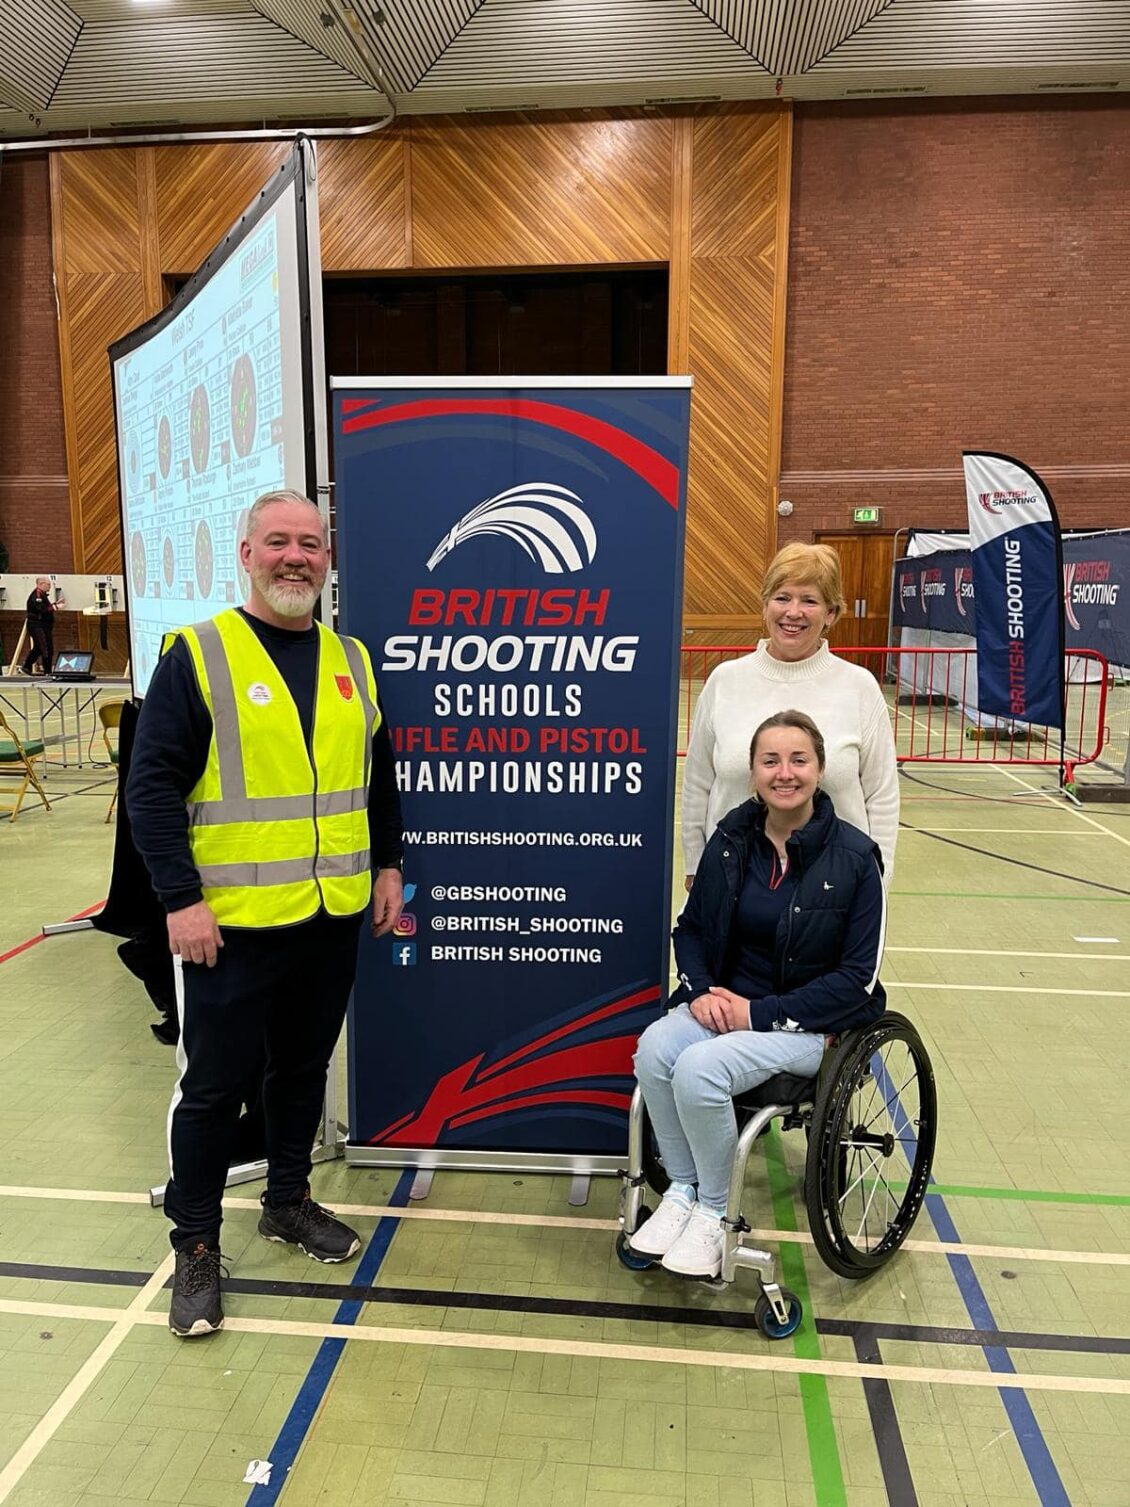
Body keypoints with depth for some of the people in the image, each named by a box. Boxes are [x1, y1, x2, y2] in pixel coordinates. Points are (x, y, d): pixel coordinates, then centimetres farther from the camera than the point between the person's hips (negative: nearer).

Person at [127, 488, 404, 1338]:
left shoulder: (351, 660, 8)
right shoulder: (197, 655, -8)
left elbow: (380, 775, 16)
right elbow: (153, 785, -11)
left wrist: (389, 864, 12)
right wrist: (180, 898, -15)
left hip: (335, 917, 5)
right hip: (232, 921, -5)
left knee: (303, 1067, 19)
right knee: (217, 1082, 7)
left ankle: (288, 1201, 39)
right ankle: (196, 1243, 26)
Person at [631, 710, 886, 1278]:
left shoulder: (853, 856, -12)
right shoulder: (732, 839, 0)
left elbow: (857, 977, -12)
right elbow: (690, 927, 11)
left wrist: (761, 1014, -17)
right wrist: (700, 990, -9)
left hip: (814, 1022, -4)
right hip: (726, 1000, 4)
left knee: (699, 1068, -29)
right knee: (654, 1049, -25)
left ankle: (713, 1212, -2)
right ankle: (681, 1190, -2)